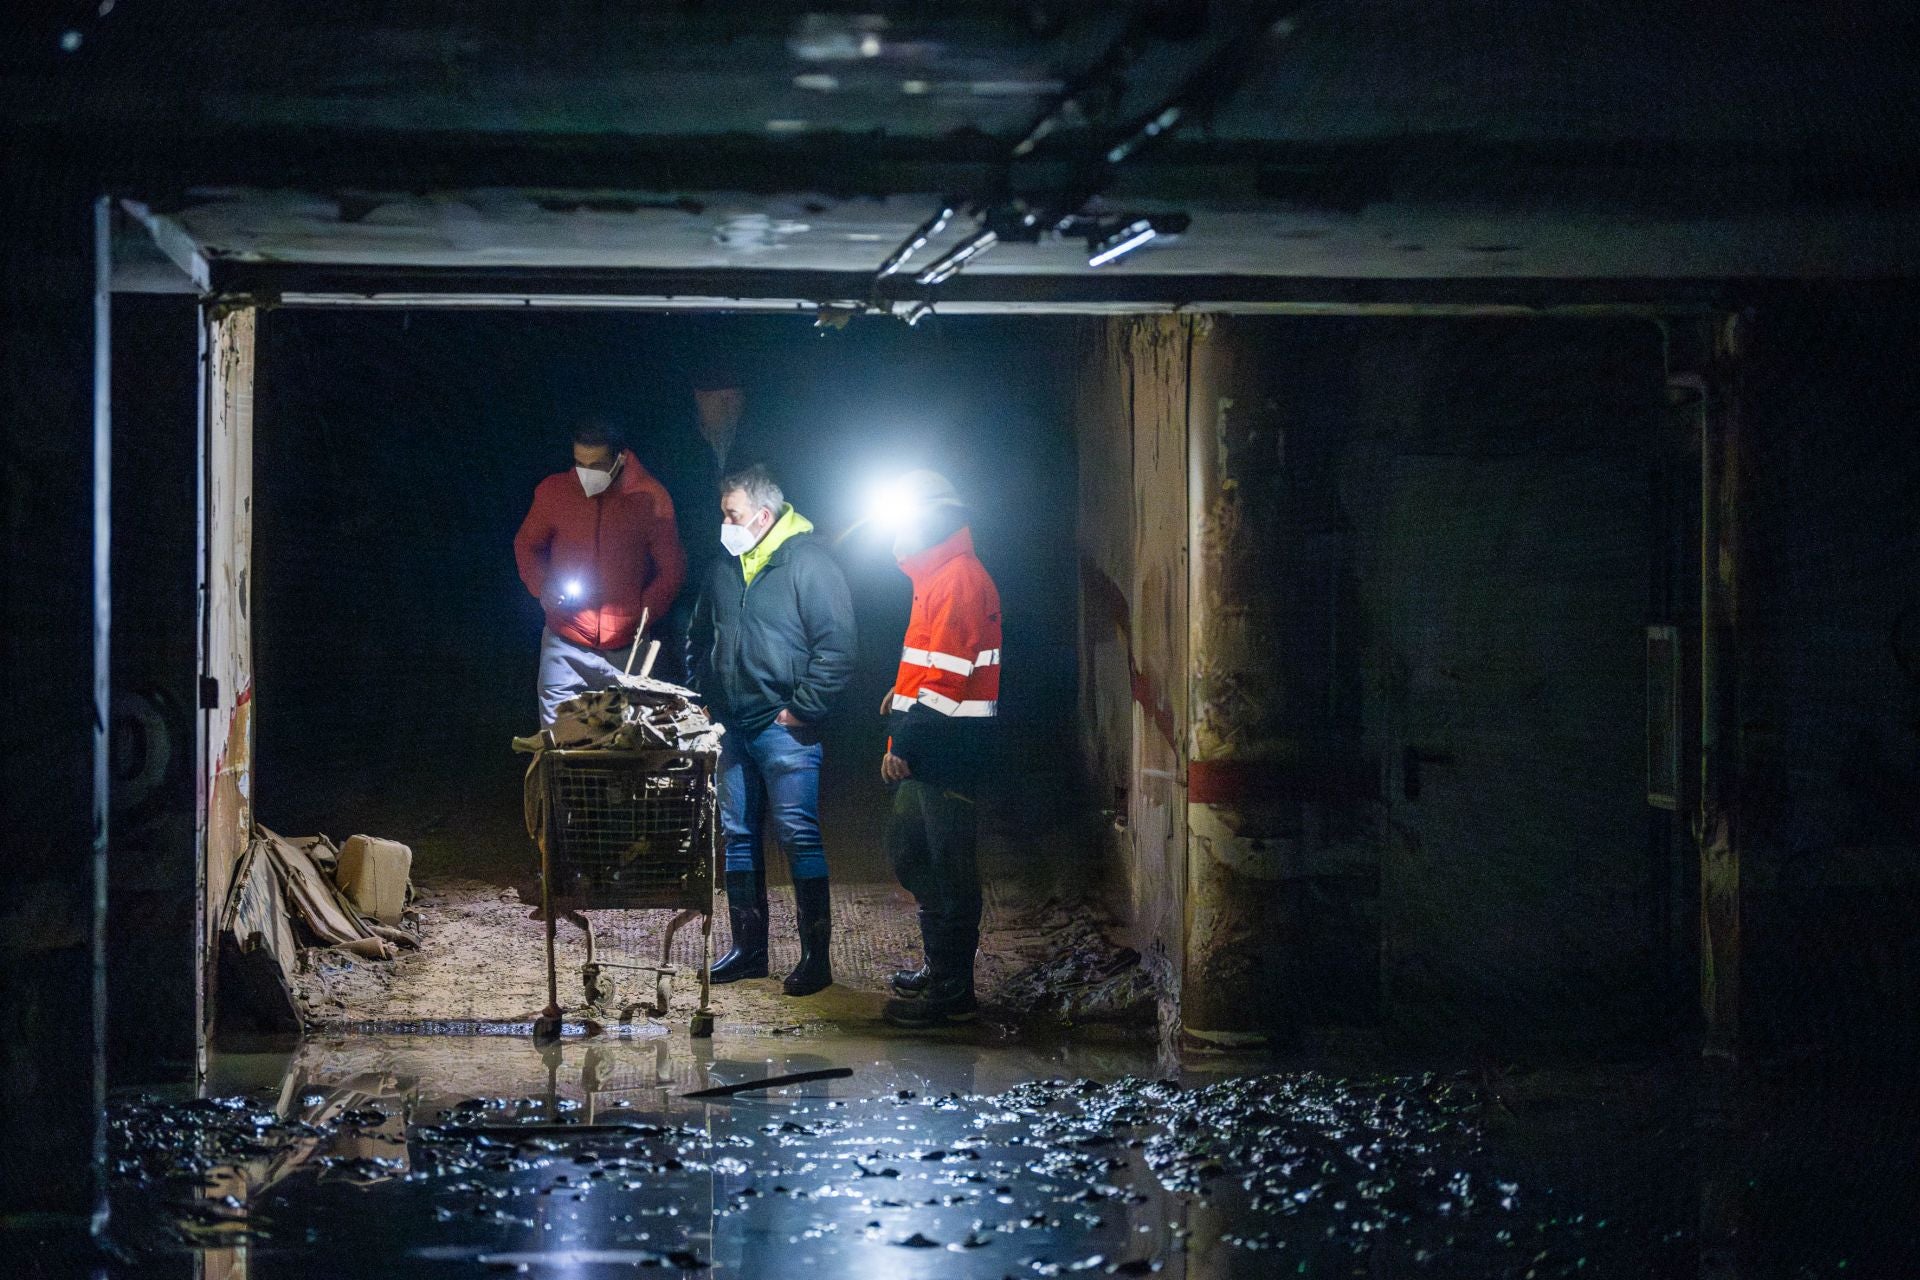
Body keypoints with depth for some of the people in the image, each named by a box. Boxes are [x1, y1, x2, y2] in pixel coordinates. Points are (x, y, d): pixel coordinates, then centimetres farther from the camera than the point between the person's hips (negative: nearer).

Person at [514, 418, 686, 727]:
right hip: (566, 645, 1)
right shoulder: (553, 490, 0)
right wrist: (543, 586, -5)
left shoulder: (650, 498, -5)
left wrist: (643, 617, -8)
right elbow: (526, 545, 14)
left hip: (626, 646, -1)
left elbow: (672, 570, 2)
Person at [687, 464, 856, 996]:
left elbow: (836, 647, -15)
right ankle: (748, 947, 21)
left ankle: (816, 956, -2)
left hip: (784, 729, -8)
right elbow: (700, 637, 27)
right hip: (730, 728, 8)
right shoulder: (725, 567, 13)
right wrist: (702, 693, 15)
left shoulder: (810, 562, -10)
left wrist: (802, 709, -15)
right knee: (736, 834, 11)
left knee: (799, 837, -7)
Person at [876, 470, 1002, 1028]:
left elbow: (947, 674, -22)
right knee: (907, 851, 18)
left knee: (947, 865, -6)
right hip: (926, 751, 11)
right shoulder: (936, 575, 18)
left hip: (947, 748, -11)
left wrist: (906, 742, -22)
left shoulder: (961, 578, -15)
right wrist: (903, 692, 12)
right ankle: (941, 965, 28)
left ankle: (952, 992, -2)